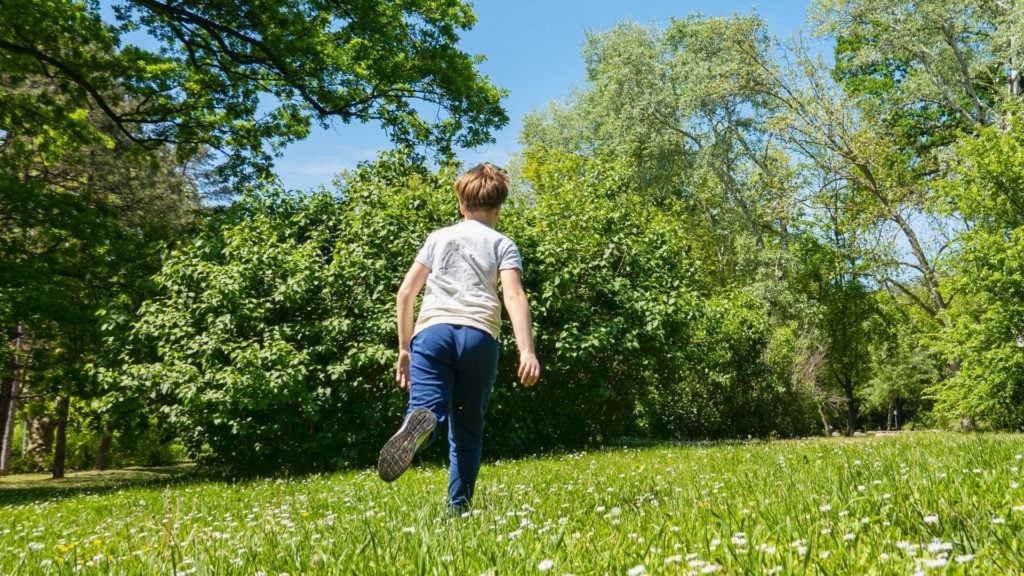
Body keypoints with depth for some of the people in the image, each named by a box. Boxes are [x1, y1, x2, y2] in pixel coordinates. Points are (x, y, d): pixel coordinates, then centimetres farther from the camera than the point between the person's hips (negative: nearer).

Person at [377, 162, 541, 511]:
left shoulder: (438, 237, 24)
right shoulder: (502, 244, 17)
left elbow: (405, 293, 16)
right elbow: (513, 296, -2)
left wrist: (404, 348, 22)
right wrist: (527, 351, -11)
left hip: (433, 331, 0)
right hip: (479, 335, 0)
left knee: (428, 410, -14)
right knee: (467, 430, 13)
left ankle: (421, 420, -50)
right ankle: (458, 508, 9)